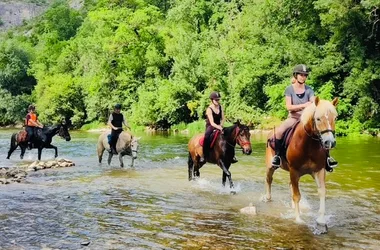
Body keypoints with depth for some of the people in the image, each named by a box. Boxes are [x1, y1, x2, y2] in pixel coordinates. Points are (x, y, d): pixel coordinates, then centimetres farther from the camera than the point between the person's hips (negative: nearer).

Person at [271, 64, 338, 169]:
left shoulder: (309, 90, 4)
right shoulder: (289, 89, -2)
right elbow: (289, 107, -11)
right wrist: (303, 105, -23)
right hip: (293, 117, -2)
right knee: (279, 131, -31)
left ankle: (327, 157, -7)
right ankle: (277, 155, -13)